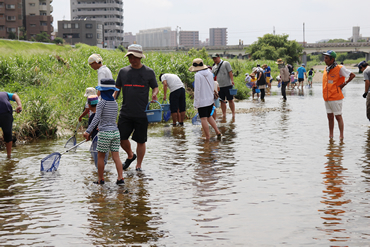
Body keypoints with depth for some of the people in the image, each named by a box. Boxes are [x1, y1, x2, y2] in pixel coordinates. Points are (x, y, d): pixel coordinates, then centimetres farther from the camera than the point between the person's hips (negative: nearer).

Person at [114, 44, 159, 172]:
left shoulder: (149, 72, 1)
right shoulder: (123, 71, 7)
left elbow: (155, 87, 9)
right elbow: (117, 88, 14)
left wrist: (154, 94, -13)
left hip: (142, 114, -2)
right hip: (125, 112, 2)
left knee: (141, 141, 4)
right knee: (121, 138, 1)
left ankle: (138, 166, 19)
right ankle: (130, 155, 30)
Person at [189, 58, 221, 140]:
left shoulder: (198, 75, -16)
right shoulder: (209, 73, 6)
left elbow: (197, 90, -16)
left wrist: (196, 103, -12)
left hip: (202, 101, -8)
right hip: (210, 99, 8)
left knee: (203, 119, -2)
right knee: (209, 116, 22)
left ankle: (208, 137, 1)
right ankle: (217, 132, 16)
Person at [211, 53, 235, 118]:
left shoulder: (226, 63, 0)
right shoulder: (214, 67, 15)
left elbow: (230, 72, -8)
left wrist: (232, 80, -19)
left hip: (227, 85, -5)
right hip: (219, 86, 5)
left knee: (230, 100, -1)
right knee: (222, 101, 7)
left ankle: (233, 114, 5)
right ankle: (224, 115, 12)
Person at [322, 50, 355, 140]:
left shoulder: (339, 68, -12)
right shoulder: (326, 69, 10)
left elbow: (352, 75, -7)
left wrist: (344, 84, -6)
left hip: (335, 98, -7)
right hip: (327, 98, 7)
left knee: (338, 116, -2)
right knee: (330, 117, 12)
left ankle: (341, 135, 6)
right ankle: (331, 134, 20)